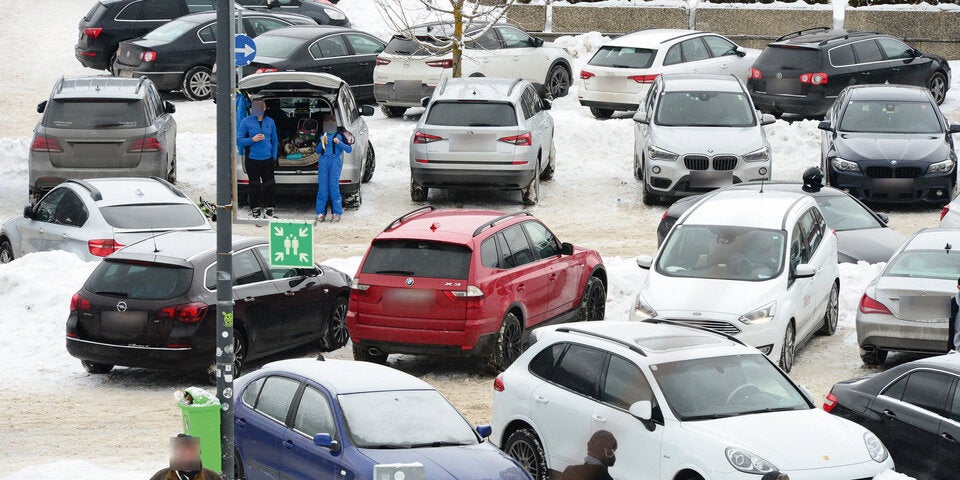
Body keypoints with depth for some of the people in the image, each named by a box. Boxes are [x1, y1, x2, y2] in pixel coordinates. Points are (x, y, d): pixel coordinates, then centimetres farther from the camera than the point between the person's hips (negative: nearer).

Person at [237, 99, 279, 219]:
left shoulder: (270, 121, 9)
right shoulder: (246, 121, -1)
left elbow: (274, 141, 16)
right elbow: (239, 140, -3)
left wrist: (274, 157, 7)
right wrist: (252, 139, -17)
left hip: (267, 159, 3)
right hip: (252, 159, -3)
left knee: (270, 185, 2)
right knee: (255, 186, 1)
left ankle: (269, 209, 13)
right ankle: (255, 210, 9)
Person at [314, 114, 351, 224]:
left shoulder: (340, 135, 7)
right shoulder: (322, 136, 17)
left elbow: (349, 149, 2)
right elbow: (317, 151, 17)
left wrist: (339, 143, -12)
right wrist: (322, 143, -2)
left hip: (335, 162, -3)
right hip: (323, 162, 3)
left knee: (334, 187, -9)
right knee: (322, 188, -1)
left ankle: (337, 214, -3)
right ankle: (321, 214, 3)